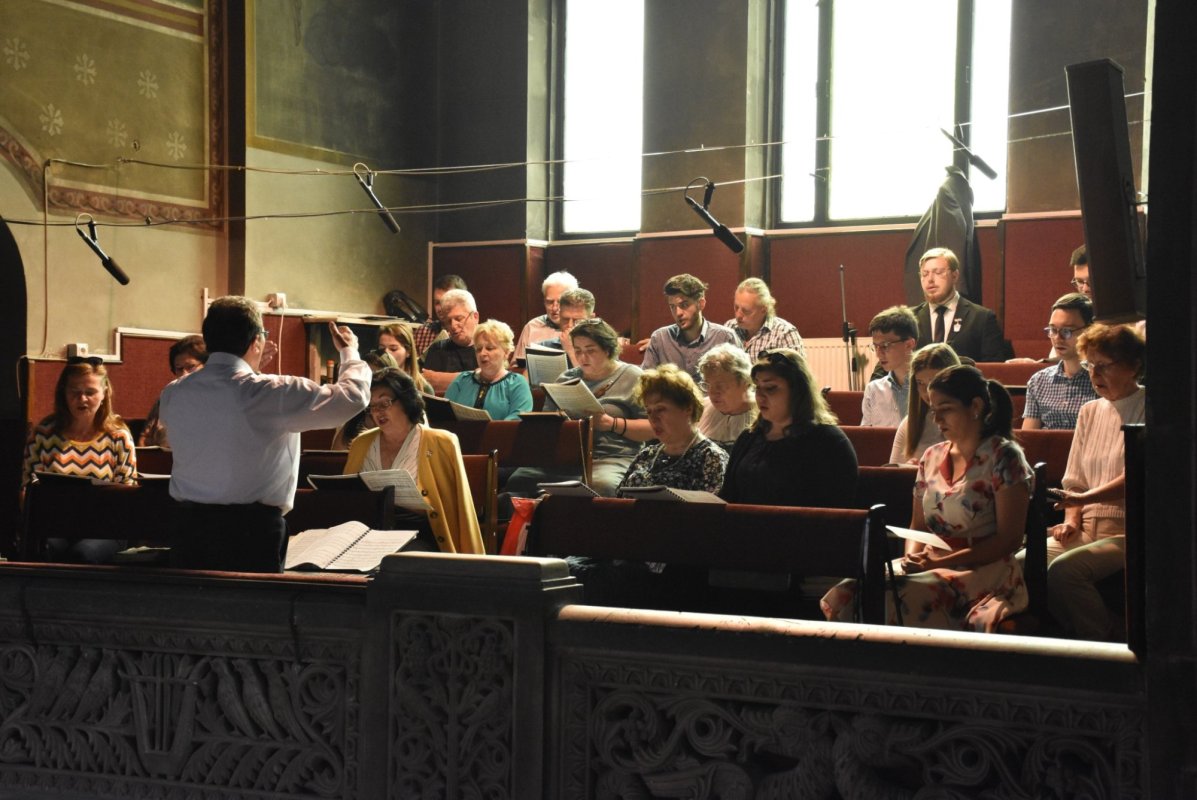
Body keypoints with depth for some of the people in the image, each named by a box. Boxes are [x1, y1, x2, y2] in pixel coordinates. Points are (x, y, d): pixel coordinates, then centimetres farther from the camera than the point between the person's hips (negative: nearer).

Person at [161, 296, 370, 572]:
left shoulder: (173, 395, 2)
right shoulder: (274, 392, -12)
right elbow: (353, 396, -5)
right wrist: (350, 352, 15)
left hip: (188, 529, 5)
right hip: (252, 530, -5)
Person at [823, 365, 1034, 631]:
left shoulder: (1003, 457, -3)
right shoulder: (932, 457, 16)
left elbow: (1009, 539, -8)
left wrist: (941, 562, -15)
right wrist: (913, 556, -4)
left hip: (984, 569, -6)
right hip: (931, 564, 6)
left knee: (895, 596, -35)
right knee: (846, 593, -23)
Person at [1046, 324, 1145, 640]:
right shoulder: (1090, 412, 18)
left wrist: (1083, 499, -26)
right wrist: (1072, 520, -1)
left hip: (1131, 531, -6)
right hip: (1089, 530, 6)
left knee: (1064, 571, -32)